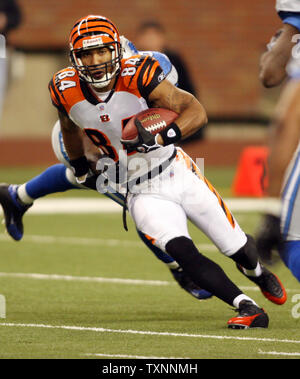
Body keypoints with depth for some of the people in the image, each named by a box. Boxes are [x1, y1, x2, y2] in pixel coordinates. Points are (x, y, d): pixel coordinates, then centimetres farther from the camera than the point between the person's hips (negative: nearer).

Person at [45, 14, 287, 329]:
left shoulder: (137, 76, -22)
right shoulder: (67, 91, -11)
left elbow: (196, 112, -25)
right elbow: (70, 128, 14)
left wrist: (161, 137, -41)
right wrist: (80, 169, 26)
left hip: (178, 174, -1)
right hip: (142, 194, 1)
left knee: (236, 248, 10)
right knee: (183, 253, -24)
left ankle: (258, 273, 46)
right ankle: (248, 309, -16)